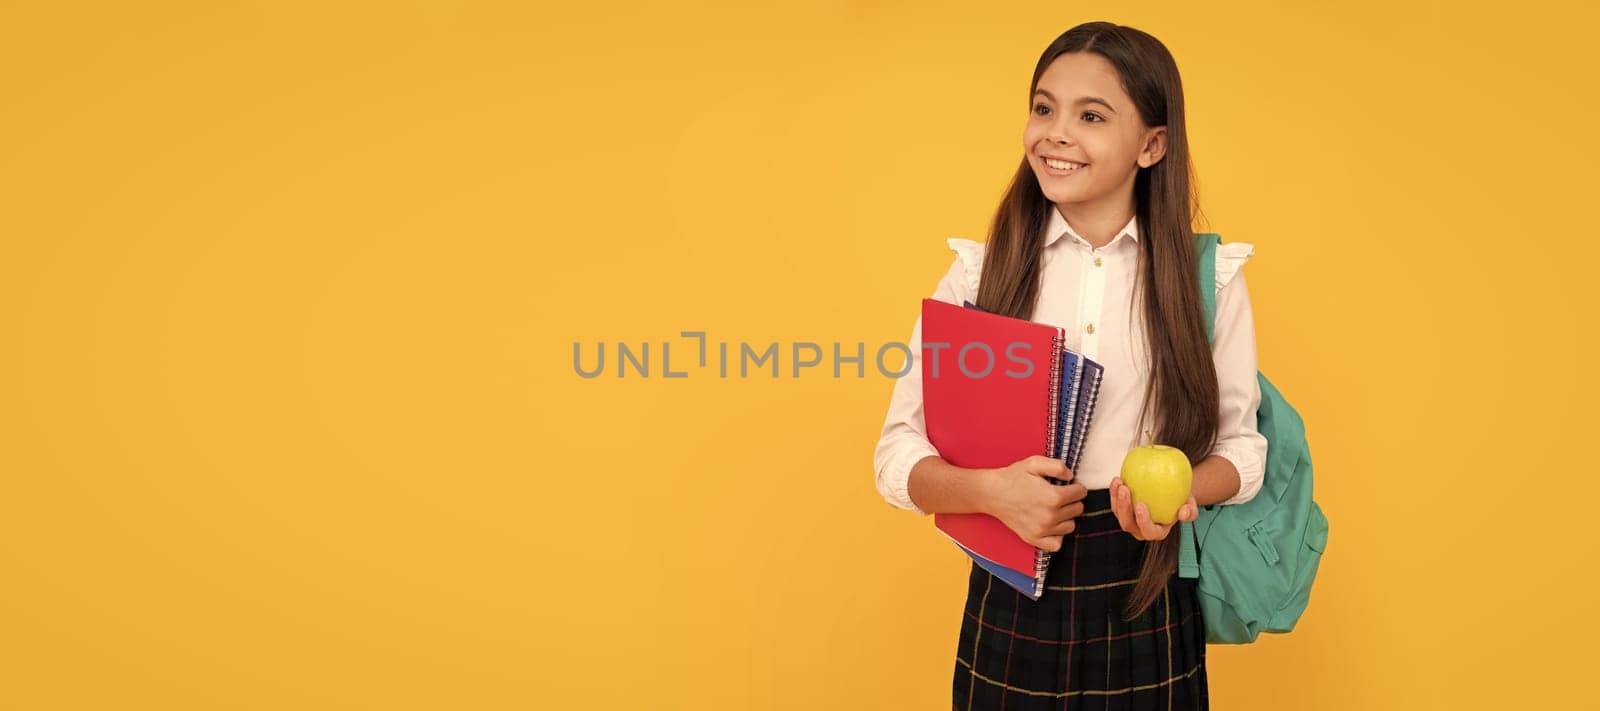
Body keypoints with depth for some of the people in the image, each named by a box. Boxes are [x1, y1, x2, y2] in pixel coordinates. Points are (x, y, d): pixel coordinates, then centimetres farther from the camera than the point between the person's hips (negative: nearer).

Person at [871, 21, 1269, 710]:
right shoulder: (979, 273, -3)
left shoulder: (1210, 277, -2)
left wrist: (1180, 491, -17)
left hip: (1148, 608, 0)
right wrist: (990, 490, -23)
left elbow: (1241, 447, 4)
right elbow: (898, 454, -5)